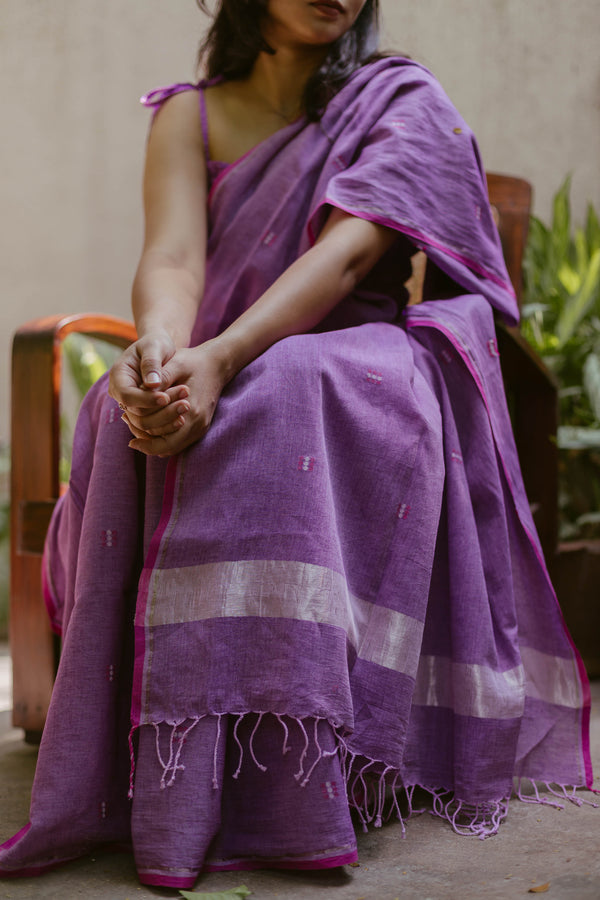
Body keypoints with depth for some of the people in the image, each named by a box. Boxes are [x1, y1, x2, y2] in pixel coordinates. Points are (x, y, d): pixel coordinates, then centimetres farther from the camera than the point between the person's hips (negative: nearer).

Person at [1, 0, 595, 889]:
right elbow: (172, 258, -8)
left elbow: (347, 251, -16)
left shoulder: (402, 100, 3)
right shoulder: (189, 115, 11)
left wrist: (218, 360, -34)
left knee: (292, 393, -37)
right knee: (135, 414, -32)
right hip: (224, 383, 3)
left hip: (361, 381, -2)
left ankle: (288, 779, -41)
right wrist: (162, 351, -34)